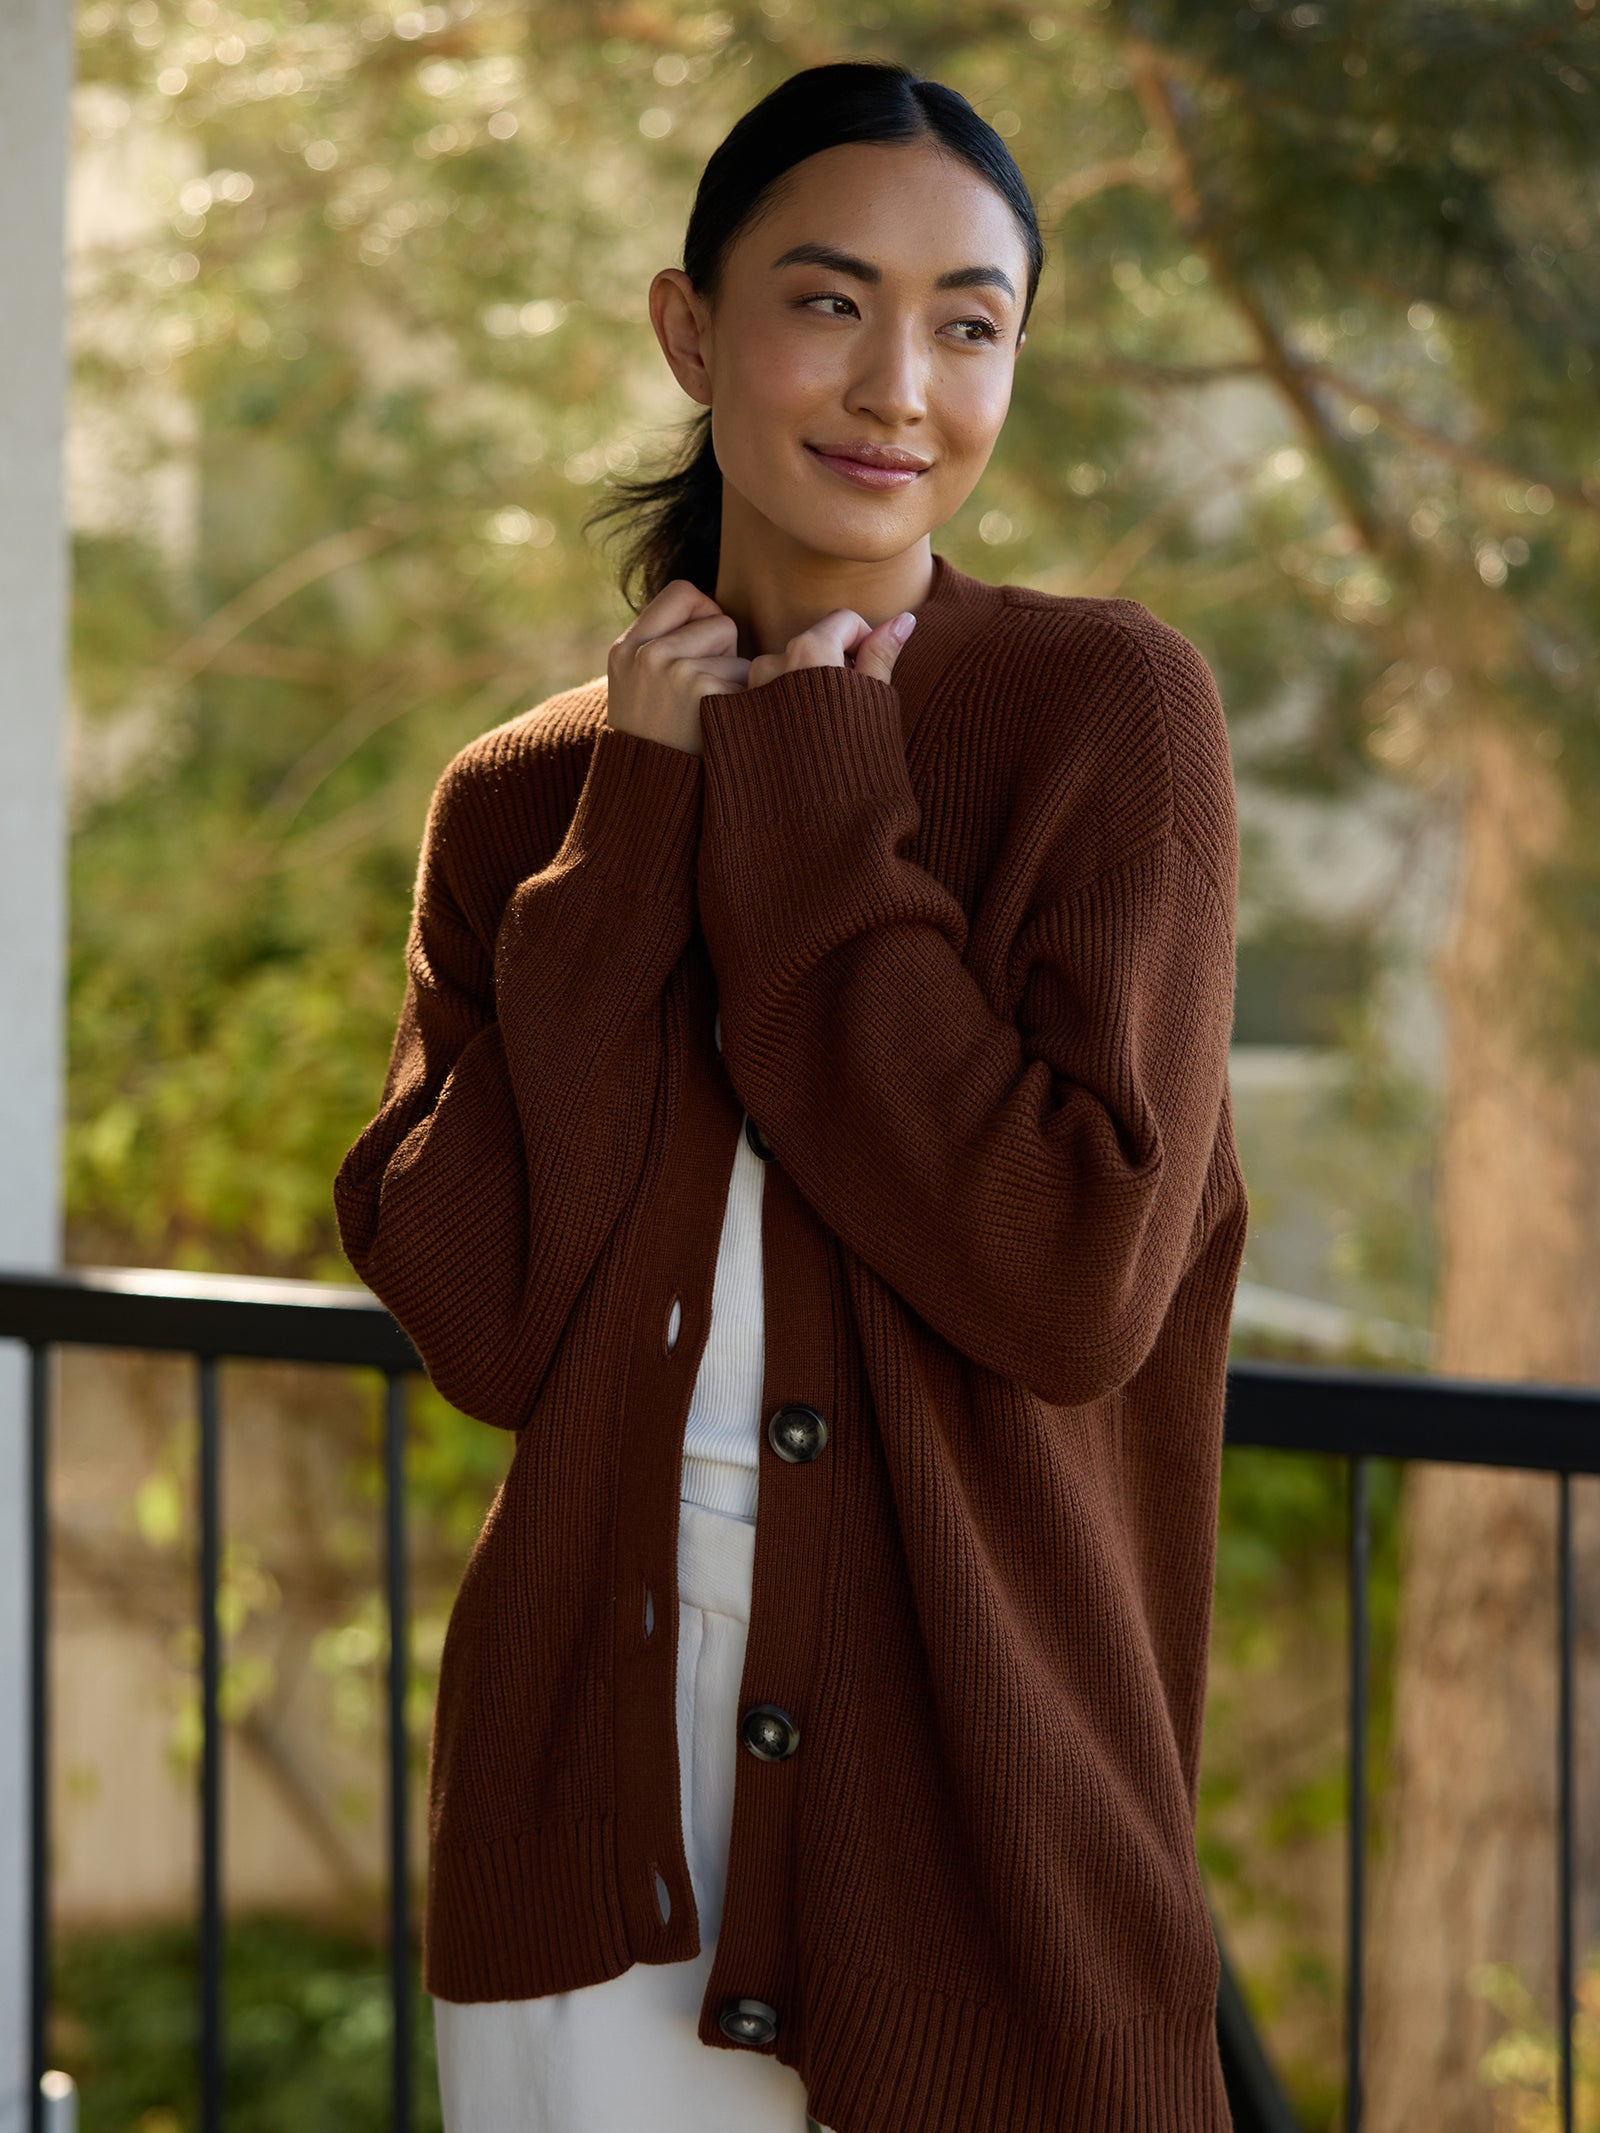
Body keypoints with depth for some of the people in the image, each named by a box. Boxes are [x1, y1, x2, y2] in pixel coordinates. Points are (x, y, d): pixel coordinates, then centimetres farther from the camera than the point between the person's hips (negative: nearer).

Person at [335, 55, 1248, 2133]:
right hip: (586, 1800, 3)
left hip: (969, 1795, -2)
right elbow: (474, 1317, -8)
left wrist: (809, 813, -13)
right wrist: (645, 826, -10)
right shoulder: (530, 794, 4)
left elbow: (1079, 1282, -17)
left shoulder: (1105, 708, -6)